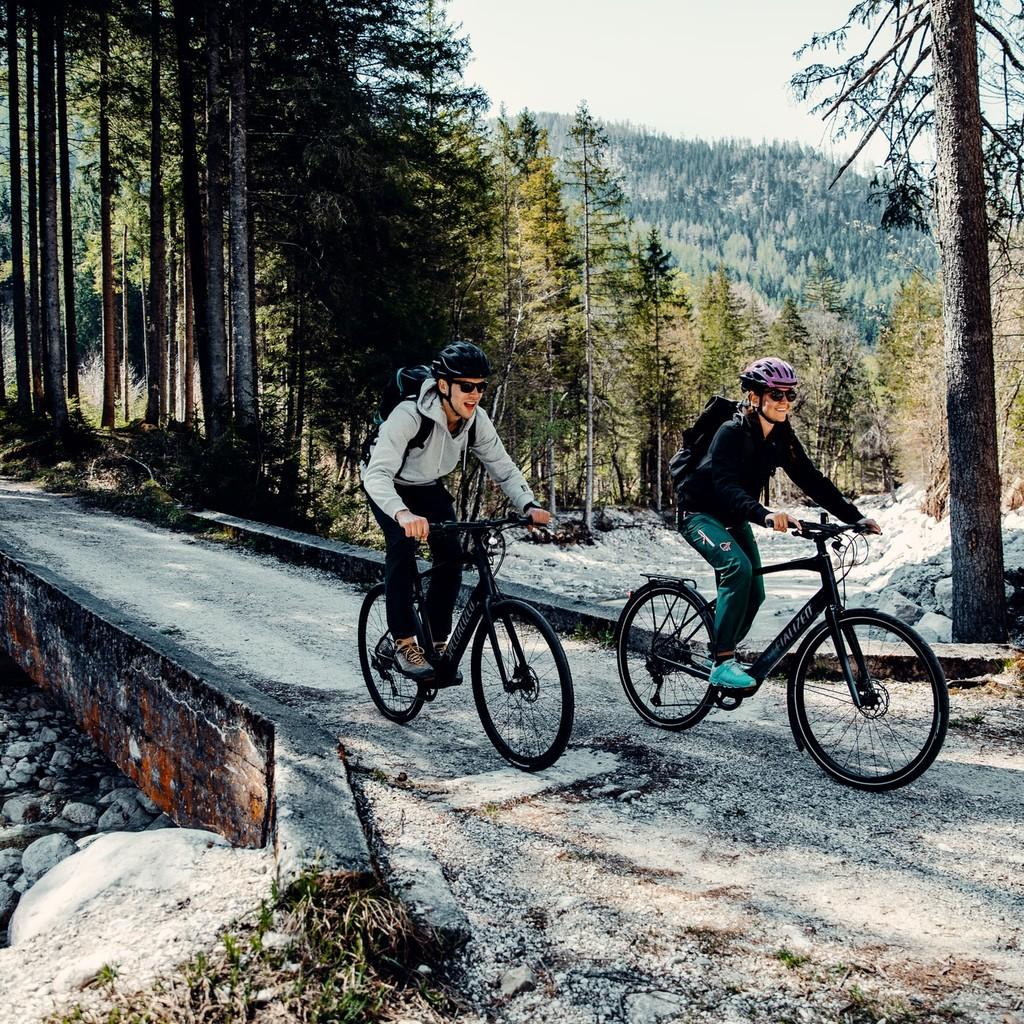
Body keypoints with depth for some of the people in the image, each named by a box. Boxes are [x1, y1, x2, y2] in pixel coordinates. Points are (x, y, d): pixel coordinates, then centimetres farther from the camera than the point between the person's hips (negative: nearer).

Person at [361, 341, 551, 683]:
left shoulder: (477, 420, -21)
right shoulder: (409, 416, -38)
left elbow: (503, 468, -14)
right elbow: (377, 473, -47)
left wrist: (529, 505, -32)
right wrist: (403, 514, -66)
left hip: (429, 486, 5)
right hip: (388, 486, -5)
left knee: (451, 555, -11)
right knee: (403, 546, -28)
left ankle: (438, 643, 5)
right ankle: (405, 644, -19)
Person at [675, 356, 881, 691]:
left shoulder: (782, 437, -5)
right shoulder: (732, 433, -26)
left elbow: (811, 480, -6)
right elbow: (727, 487, -40)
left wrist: (854, 517, -16)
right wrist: (765, 515, -57)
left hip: (733, 518, 7)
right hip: (700, 513, -7)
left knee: (754, 592, -1)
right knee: (738, 568, -30)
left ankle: (723, 653, 23)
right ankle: (723, 663, -26)